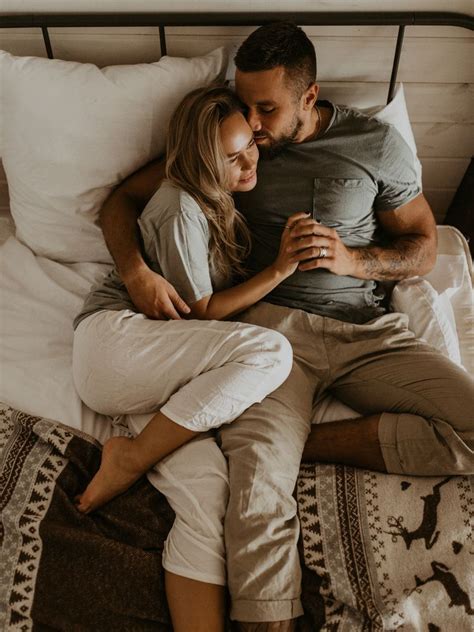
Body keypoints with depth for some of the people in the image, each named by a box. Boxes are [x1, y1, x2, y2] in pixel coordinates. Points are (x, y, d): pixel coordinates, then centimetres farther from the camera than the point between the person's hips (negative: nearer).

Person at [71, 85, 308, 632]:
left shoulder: (222, 200, 19)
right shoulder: (182, 208, -9)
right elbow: (203, 312, -6)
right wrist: (281, 269, -9)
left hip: (148, 377, 7)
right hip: (113, 336, -6)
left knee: (210, 490, -19)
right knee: (270, 350, -28)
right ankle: (131, 458, -16)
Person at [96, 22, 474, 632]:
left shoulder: (377, 142, 7)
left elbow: (423, 248, 12)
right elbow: (122, 200, 10)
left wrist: (351, 260, -10)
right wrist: (135, 271, -11)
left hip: (370, 328, 3)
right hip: (275, 323, -2)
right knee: (257, 490, -27)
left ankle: (301, 439, -13)